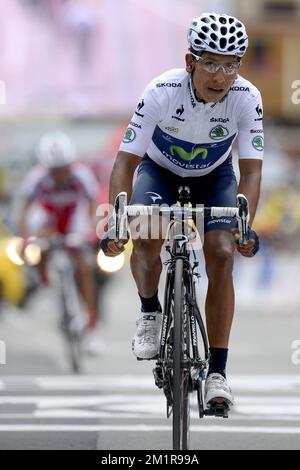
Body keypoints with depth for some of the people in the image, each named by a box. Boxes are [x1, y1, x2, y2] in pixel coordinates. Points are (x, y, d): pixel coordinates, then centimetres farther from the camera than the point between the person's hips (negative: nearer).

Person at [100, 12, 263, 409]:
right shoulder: (162, 92, -34)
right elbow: (126, 161, -32)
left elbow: (251, 170, -29)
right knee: (146, 237, -30)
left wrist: (245, 226, -46)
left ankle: (217, 372, -13)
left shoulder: (247, 99, -29)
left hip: (214, 175, 1)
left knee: (222, 254, -19)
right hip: (160, 169, -1)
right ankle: (149, 312, 0)